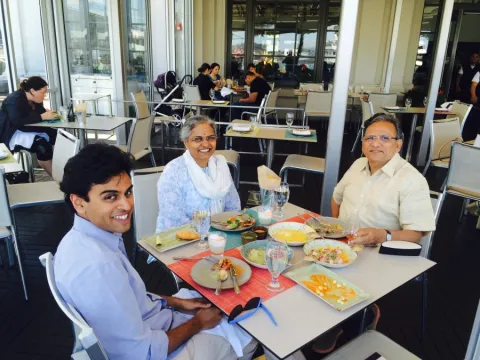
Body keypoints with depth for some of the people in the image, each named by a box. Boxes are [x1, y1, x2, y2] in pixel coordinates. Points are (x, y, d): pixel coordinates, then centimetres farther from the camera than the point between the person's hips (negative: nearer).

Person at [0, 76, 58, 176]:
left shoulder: (35, 100, 5)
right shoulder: (15, 100, -20)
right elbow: (18, 121, -32)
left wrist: (47, 113, -17)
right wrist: (42, 117, -33)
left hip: (27, 130, 8)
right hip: (12, 134, -8)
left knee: (54, 135, -15)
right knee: (41, 144, -31)